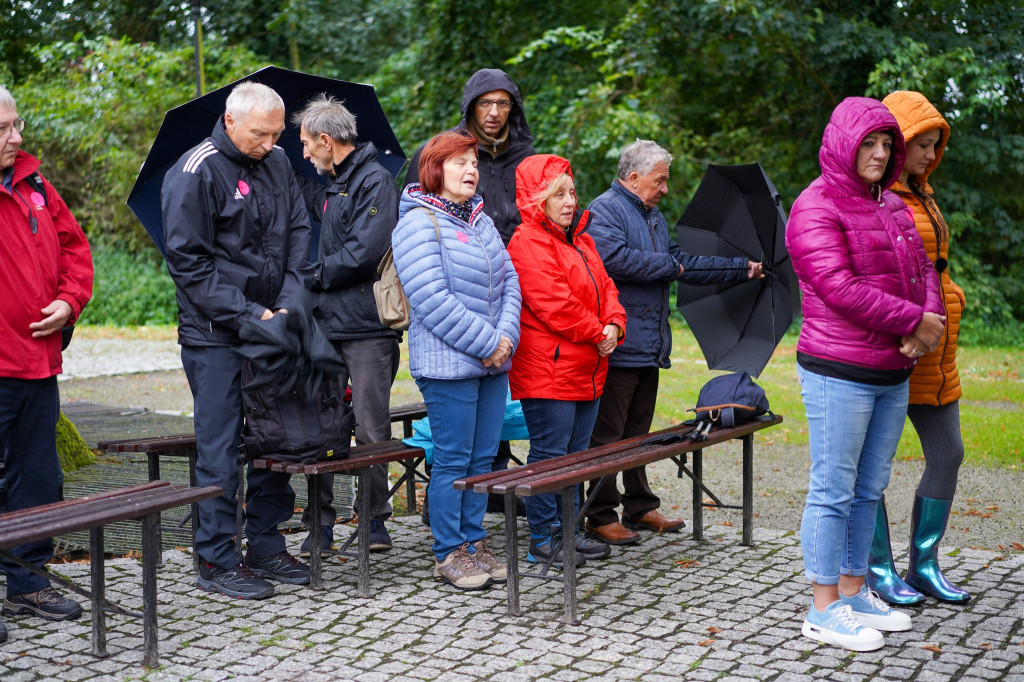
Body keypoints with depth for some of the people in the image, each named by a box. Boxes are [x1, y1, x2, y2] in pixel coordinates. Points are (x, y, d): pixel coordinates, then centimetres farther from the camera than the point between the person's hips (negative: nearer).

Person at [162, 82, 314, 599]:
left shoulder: (278, 164, 9)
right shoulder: (195, 173, -11)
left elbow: (298, 234, 11)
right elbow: (189, 261, -13)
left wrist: (289, 303, -4)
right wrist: (249, 315, -16)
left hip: (271, 328, 7)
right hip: (215, 338, -6)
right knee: (220, 449, -3)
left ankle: (267, 546, 23)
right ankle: (217, 560, 7)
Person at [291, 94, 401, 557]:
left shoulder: (375, 181, -8)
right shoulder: (333, 186, 20)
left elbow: (366, 251, -19)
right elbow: (312, 199, 45)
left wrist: (315, 276, -8)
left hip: (367, 327, -8)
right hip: (328, 323, 8)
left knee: (371, 430, 0)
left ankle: (374, 517, 10)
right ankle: (322, 521, 10)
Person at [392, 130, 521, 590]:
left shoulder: (480, 221, 15)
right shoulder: (418, 222, -9)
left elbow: (508, 281, 13)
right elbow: (432, 298, -17)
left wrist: (506, 337, -4)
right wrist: (485, 344, -16)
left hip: (492, 361, 7)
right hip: (447, 362, -7)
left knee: (483, 457, 11)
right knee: (453, 459, -2)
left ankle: (473, 541, 21)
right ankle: (449, 555, 8)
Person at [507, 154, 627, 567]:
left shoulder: (580, 239, 18)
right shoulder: (527, 243, -13)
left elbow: (604, 286, 16)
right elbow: (555, 304, -20)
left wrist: (614, 324, -4)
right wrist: (597, 334, -13)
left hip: (586, 370, 9)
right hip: (547, 372, -9)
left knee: (576, 452, 14)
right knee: (549, 454, -4)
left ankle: (568, 529, 24)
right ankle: (542, 540, 4)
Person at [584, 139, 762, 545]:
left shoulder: (655, 218, 21)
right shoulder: (605, 210, -9)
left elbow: (687, 265, 21)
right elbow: (616, 259, -25)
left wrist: (743, 268, 15)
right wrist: (671, 266, -11)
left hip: (649, 344, 9)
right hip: (618, 342, -9)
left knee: (638, 431, 16)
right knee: (607, 434, -4)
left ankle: (639, 507, 24)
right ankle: (601, 516, 0)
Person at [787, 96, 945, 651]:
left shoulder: (891, 205, 17)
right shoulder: (816, 207, -10)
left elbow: (921, 269, 15)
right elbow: (840, 288, -20)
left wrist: (930, 321, -6)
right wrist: (913, 321, -16)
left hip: (893, 374, 8)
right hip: (838, 373, -8)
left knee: (869, 489, 14)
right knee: (833, 491, -3)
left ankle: (854, 593, 25)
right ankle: (825, 610, 5)